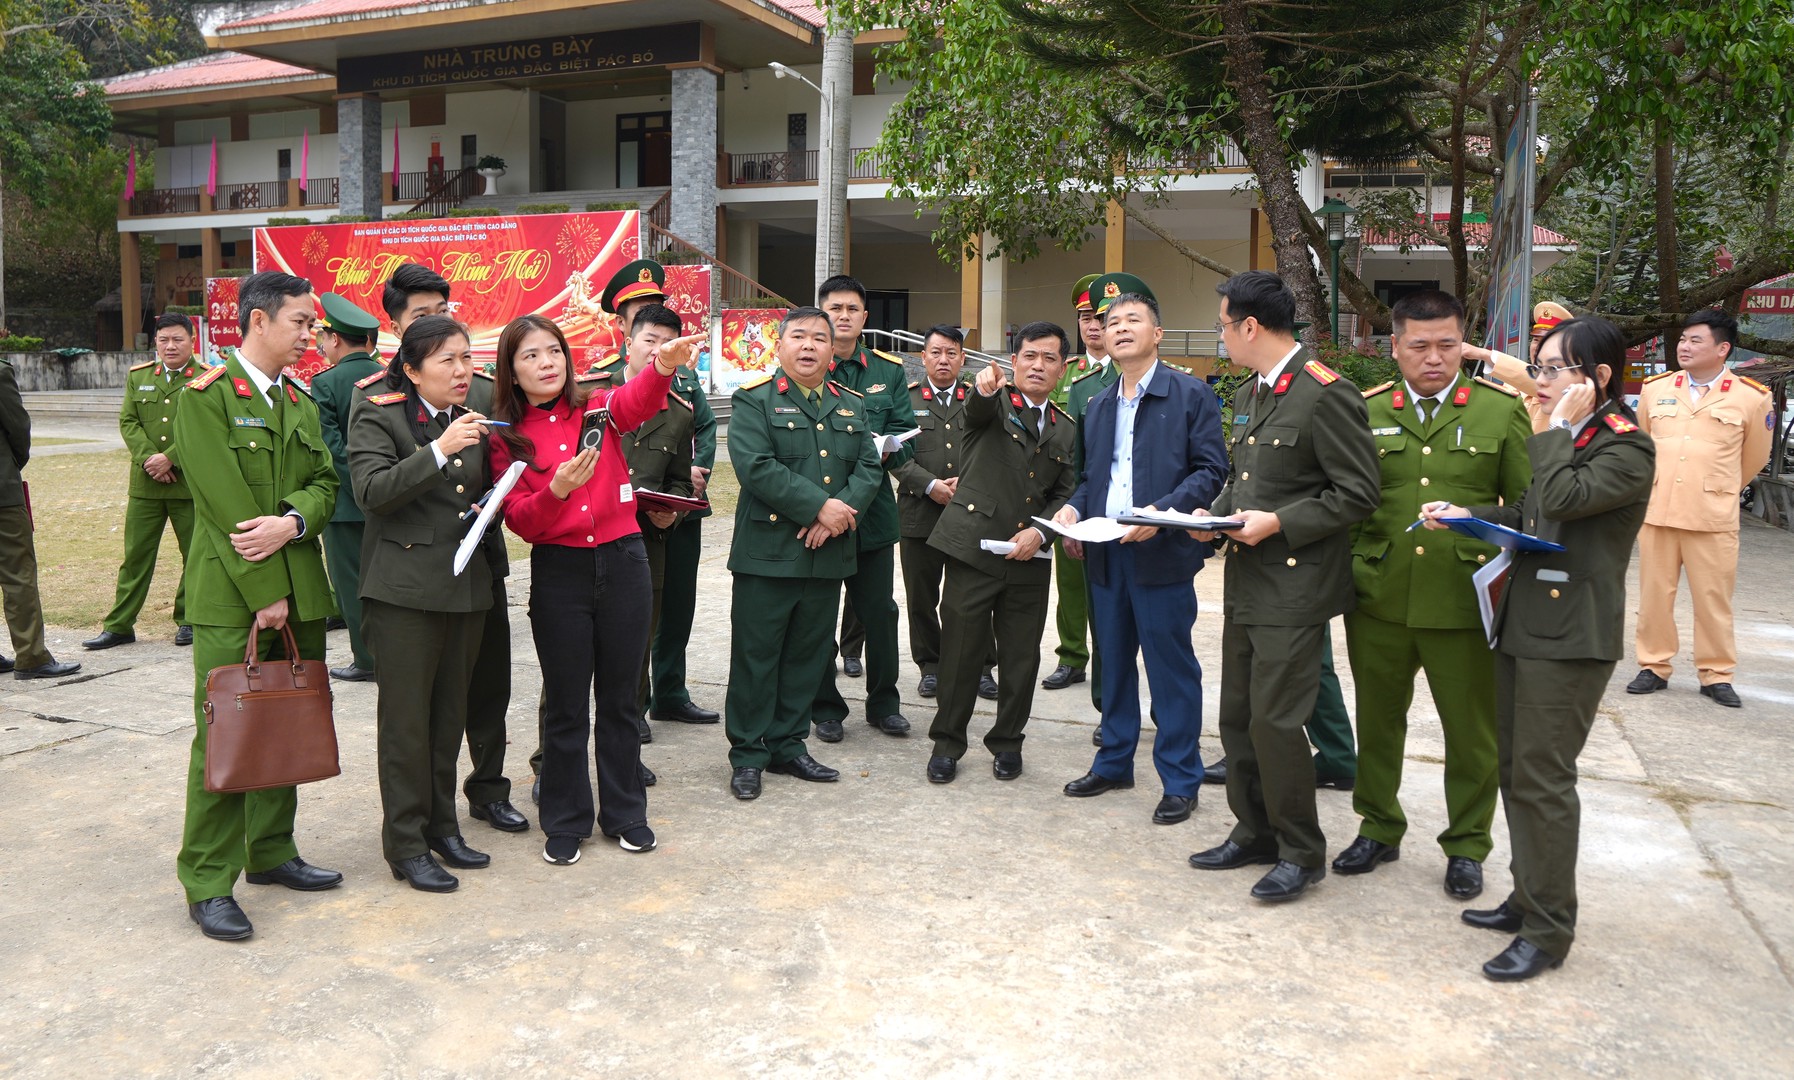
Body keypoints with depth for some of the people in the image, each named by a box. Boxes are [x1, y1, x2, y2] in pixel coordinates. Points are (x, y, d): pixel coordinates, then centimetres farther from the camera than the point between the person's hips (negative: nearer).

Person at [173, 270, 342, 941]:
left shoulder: (300, 402, 15)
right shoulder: (206, 396, -6)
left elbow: (324, 483, 8)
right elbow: (224, 504, -13)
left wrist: (292, 520, -15)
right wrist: (266, 593, -15)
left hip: (300, 594, 7)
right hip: (230, 597, -6)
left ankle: (271, 853, 27)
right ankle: (206, 884, 7)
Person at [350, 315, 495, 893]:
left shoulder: (473, 417, 12)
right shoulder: (378, 415, -6)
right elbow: (372, 491, -19)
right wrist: (439, 450, -26)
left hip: (467, 584, 6)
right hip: (405, 588, -6)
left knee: (450, 712, 14)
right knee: (407, 718, 0)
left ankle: (441, 824, 27)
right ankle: (405, 844, 11)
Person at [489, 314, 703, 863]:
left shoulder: (599, 408, 3)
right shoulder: (506, 437, 1)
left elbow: (639, 400, -21)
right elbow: (519, 521, -5)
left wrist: (664, 367, -43)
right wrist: (558, 489, -25)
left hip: (622, 562, 1)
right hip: (558, 571, -1)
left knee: (620, 697, 11)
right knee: (566, 704, 8)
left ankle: (625, 812, 26)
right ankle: (566, 822, 23)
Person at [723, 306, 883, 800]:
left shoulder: (852, 405, 14)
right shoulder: (754, 400, -3)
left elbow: (869, 468, 5)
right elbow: (754, 466, -16)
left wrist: (840, 512, -13)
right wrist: (820, 507, -19)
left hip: (828, 554, 5)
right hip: (767, 552, -5)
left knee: (807, 656, 12)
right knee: (755, 656, 2)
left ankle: (788, 746, 25)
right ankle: (748, 755, 14)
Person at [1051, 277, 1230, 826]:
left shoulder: (1190, 395, -2)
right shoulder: (1099, 405, 18)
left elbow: (1210, 471, -8)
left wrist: (1162, 511, -21)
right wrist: (1073, 508, 2)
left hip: (1161, 553, -6)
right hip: (1106, 553, 6)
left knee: (1171, 668, 0)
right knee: (1113, 661, 15)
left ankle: (1180, 780, 11)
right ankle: (1114, 761, 28)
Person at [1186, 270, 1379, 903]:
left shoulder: (1325, 393, -14)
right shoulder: (1249, 395, 15)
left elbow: (1358, 494, -15)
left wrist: (1278, 523, -19)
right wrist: (1218, 515, 6)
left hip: (1293, 588, -9)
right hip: (1246, 584, 9)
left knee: (1275, 722, -5)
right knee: (1237, 717, 14)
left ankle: (1302, 853, 13)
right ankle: (1255, 832, 30)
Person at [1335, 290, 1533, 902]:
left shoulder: (1503, 410, 2)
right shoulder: (1366, 411, 6)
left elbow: (1528, 505, 2)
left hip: (1465, 600, -1)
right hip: (1378, 599, 2)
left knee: (1471, 731, 9)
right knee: (1377, 722, 14)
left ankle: (1466, 846, 28)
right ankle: (1379, 830, 33)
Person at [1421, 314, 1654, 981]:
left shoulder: (1627, 449, -11)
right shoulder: (1564, 443, 16)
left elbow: (1563, 499, -27)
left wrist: (1559, 430, -15)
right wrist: (1465, 516, 3)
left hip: (1570, 637, -9)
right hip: (1523, 624, 9)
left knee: (1542, 779, -4)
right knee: (1516, 771, 15)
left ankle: (1548, 931, 7)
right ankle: (1529, 898, 28)